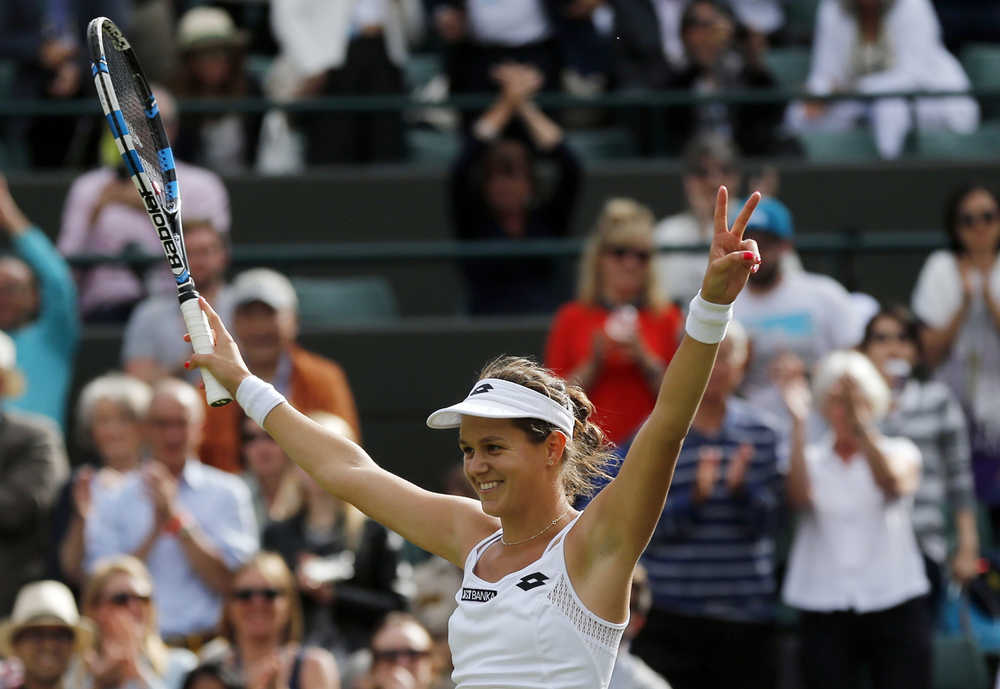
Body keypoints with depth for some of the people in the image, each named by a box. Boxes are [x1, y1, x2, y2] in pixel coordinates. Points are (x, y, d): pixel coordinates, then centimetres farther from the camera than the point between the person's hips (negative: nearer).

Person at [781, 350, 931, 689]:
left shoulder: (901, 453, 7)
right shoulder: (811, 458, 8)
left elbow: (893, 482, -18)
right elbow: (800, 495, -15)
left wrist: (859, 424, -34)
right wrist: (798, 423, -23)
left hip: (895, 609, -1)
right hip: (825, 613, 1)